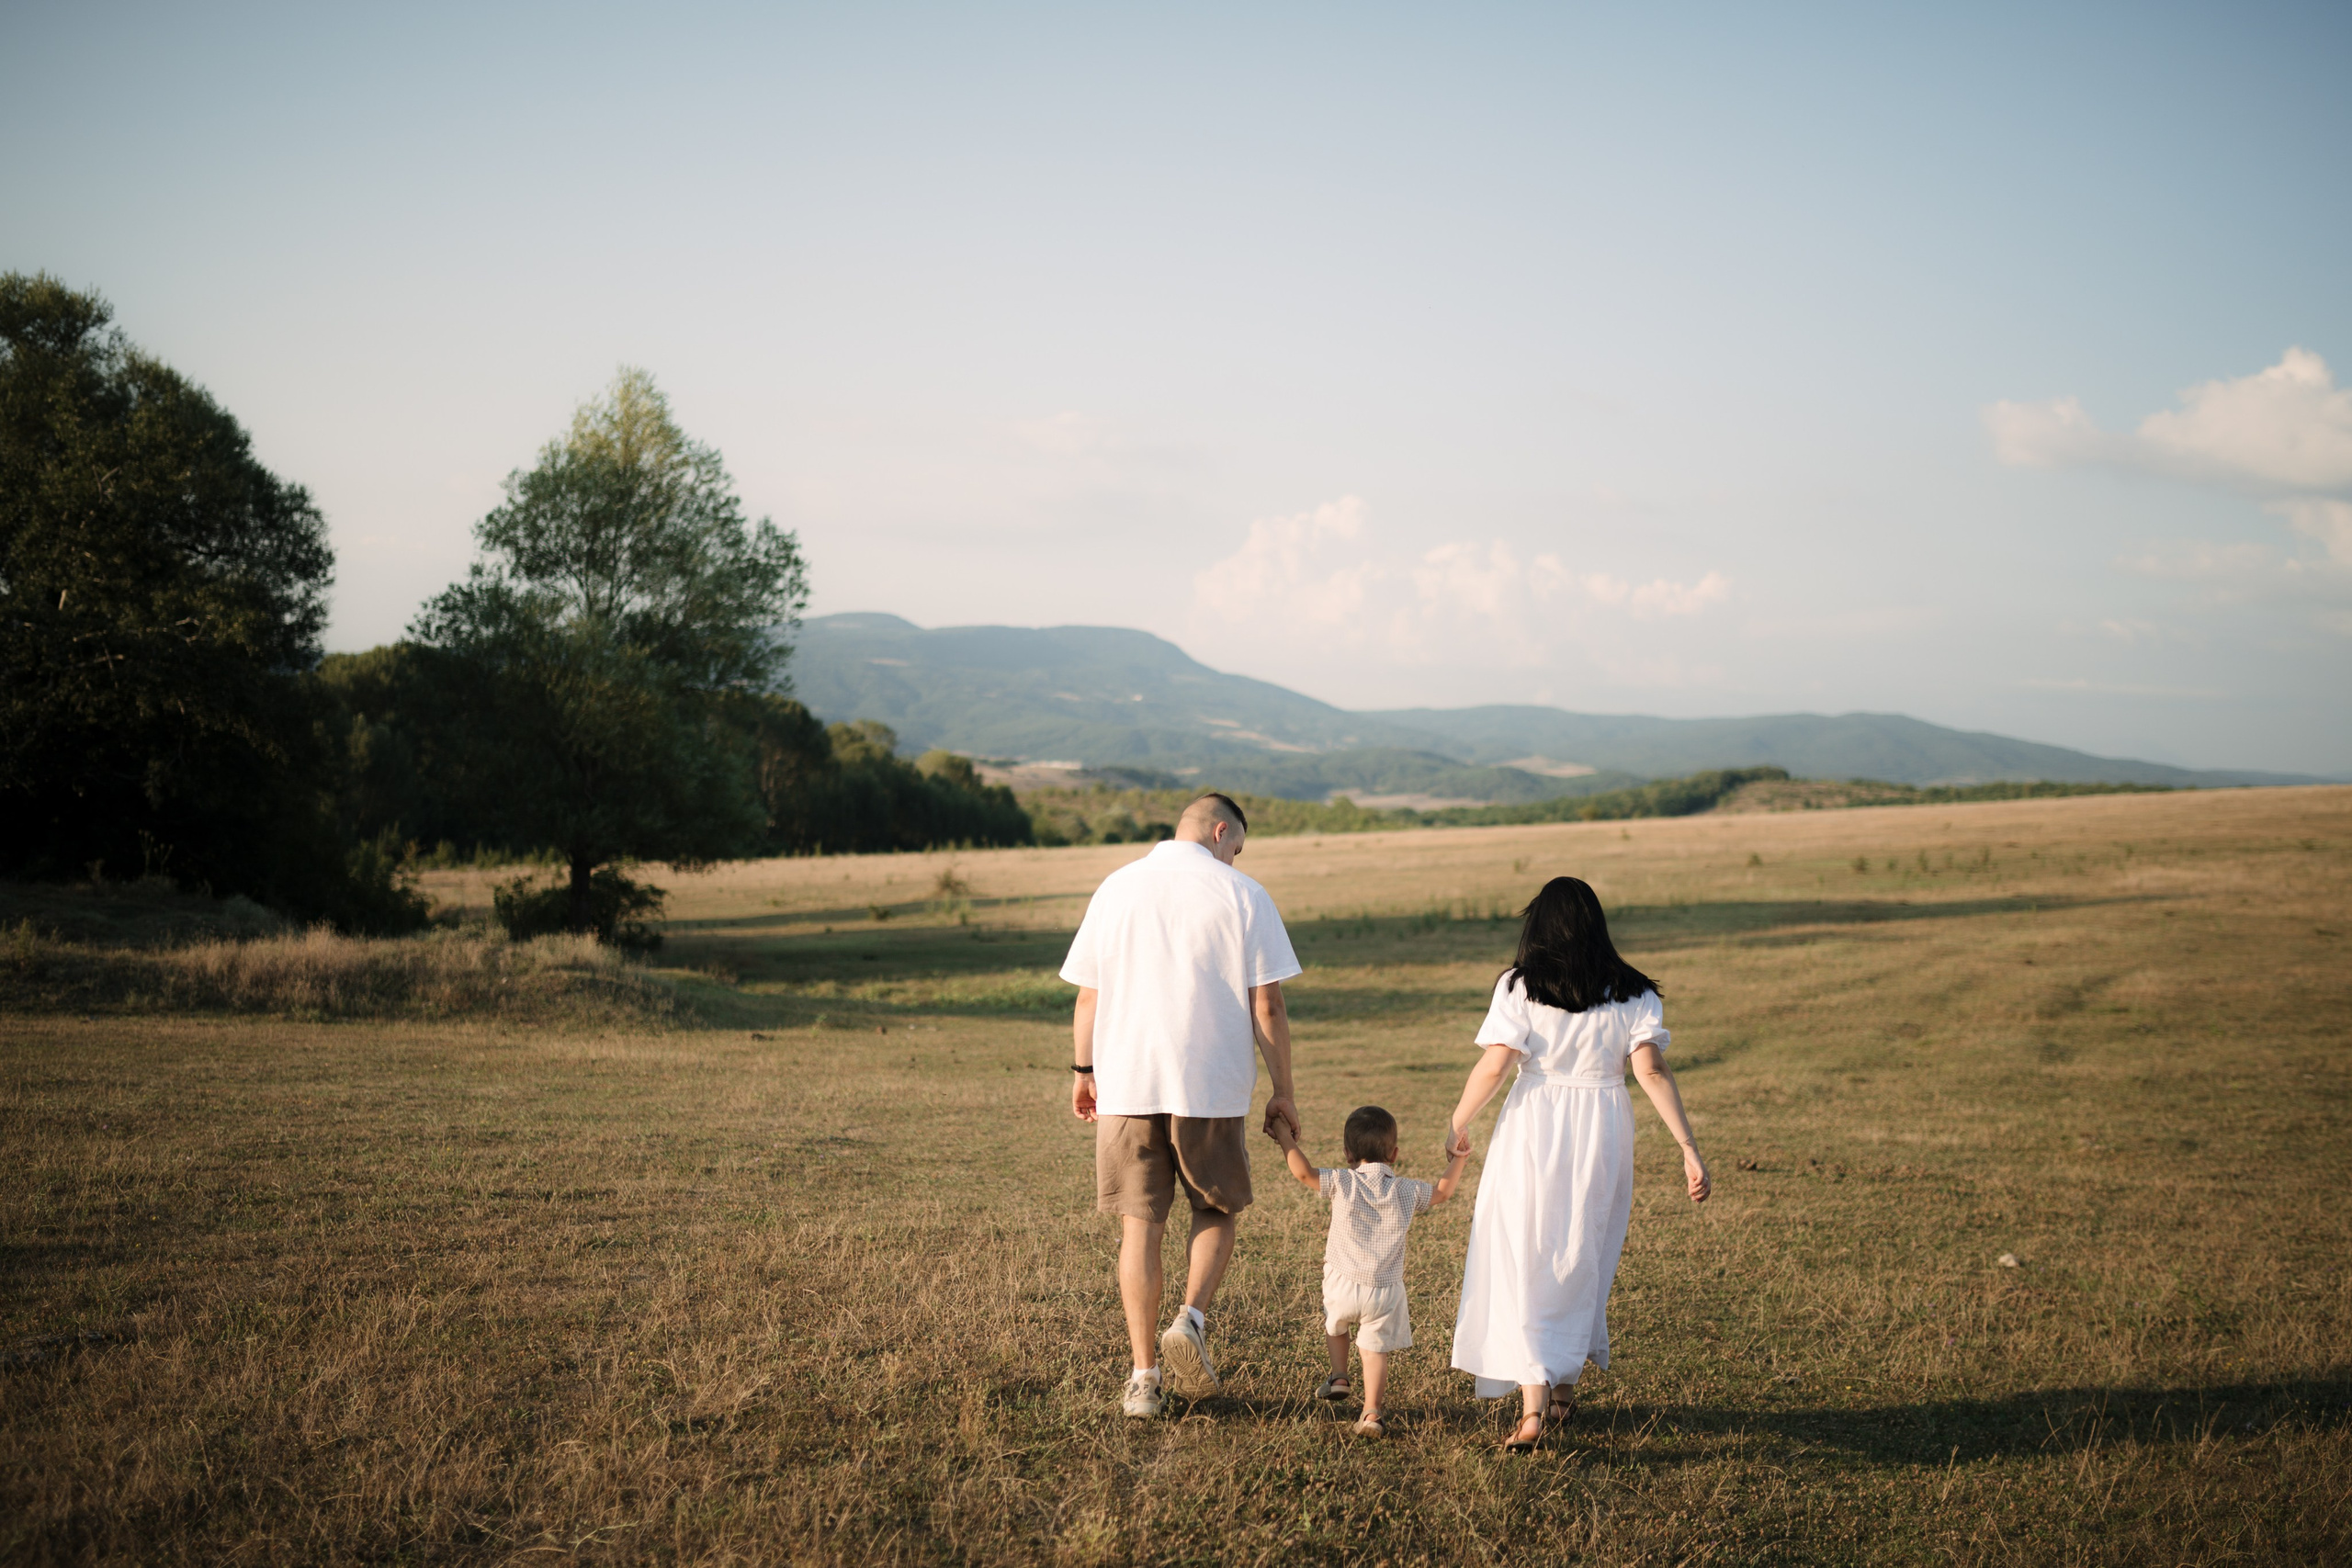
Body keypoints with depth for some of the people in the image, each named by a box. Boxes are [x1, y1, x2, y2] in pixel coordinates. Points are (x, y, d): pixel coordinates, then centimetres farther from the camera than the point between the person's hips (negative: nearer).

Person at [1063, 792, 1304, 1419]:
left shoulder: (1116, 888, 7)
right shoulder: (1241, 895, -1)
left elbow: (1087, 995, 10)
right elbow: (1266, 1006, -4)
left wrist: (1084, 1071, 21)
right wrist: (1282, 1091, 3)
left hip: (1127, 1084, 2)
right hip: (1213, 1085, -2)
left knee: (1140, 1224, 8)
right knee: (1217, 1211, 16)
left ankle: (1143, 1375, 7)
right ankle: (1191, 1318, -7)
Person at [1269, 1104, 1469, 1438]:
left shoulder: (1342, 1183, -6)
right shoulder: (1408, 1191, 2)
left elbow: (1304, 1172, -7)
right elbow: (1442, 1191, 17)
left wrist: (1284, 1136, 4)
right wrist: (1457, 1161, 31)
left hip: (1343, 1284, 0)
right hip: (1385, 1291, 0)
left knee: (1334, 1324, 30)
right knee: (1376, 1350, 6)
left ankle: (1338, 1377, 24)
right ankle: (1371, 1413, -4)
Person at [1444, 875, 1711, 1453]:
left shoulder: (1520, 987, -6)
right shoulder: (1632, 994, 0)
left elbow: (1494, 1064, -11)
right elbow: (1651, 1071, -10)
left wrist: (1458, 1124, 2)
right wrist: (1688, 1148, -11)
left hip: (1532, 1130, -3)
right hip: (1602, 1137, 3)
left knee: (1523, 1263, 2)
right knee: (1581, 1263, 20)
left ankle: (1532, 1405, -9)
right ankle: (1564, 1387, 33)